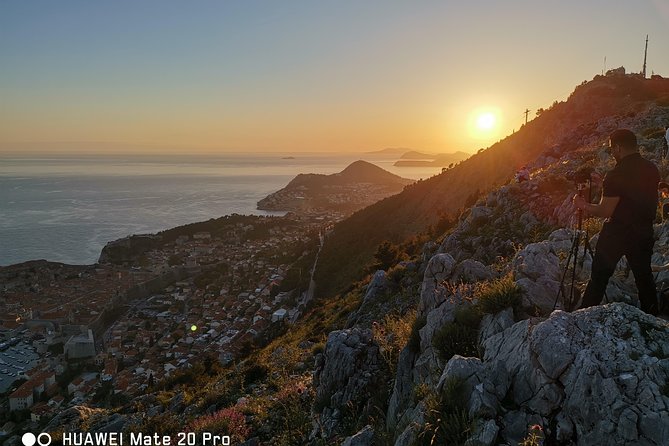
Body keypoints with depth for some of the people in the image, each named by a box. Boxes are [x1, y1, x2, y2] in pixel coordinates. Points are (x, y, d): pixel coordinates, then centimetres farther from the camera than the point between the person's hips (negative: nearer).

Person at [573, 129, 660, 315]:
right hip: (644, 232, 6)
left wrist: (583, 205, -1)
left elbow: (605, 211, -19)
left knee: (599, 276, 3)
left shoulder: (616, 175, -19)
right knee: (644, 275, 17)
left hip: (616, 233, -6)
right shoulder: (652, 169, 2)